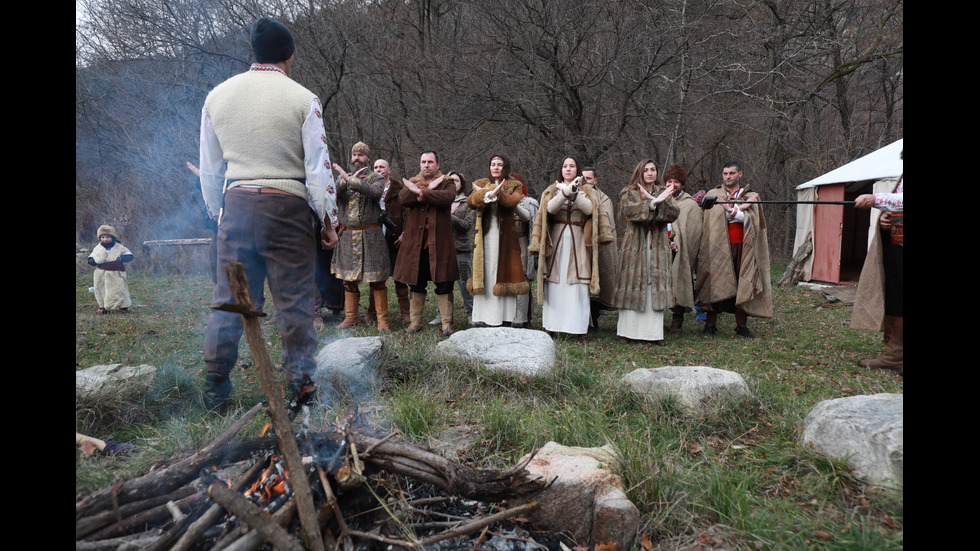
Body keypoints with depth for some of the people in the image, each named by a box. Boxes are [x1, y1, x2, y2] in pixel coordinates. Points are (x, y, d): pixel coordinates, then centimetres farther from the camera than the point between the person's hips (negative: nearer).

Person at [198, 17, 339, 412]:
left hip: (236, 205, 4)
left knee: (229, 298, 10)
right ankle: (298, 386, 7)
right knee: (295, 301, 2)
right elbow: (318, 168, -5)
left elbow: (209, 170, 14)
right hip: (287, 206, -4)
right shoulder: (303, 100, -3)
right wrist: (329, 220, 2)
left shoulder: (217, 97, 10)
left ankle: (215, 391, 16)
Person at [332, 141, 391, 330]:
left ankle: (382, 320, 2)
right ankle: (350, 317, 18)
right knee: (349, 278, 8)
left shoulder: (376, 178, 3)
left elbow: (375, 191, -21)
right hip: (347, 235, 4)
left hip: (370, 235, -4)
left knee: (377, 279, -4)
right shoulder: (343, 178, 14)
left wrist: (349, 179, -23)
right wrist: (348, 180, -14)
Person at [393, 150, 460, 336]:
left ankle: (447, 324, 5)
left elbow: (447, 197, -16)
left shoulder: (446, 183, 9)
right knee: (416, 284, 7)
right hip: (415, 241, 2)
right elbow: (403, 198, -8)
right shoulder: (412, 183, 15)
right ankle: (415, 321, 18)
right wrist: (429, 189, -10)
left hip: (439, 242, -2)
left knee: (444, 284, -2)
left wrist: (421, 192, -16)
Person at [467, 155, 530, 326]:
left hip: (505, 235, -2)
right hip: (485, 235, 2)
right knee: (485, 274, -1)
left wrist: (493, 193, -19)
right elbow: (470, 202, -4)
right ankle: (485, 318, 3)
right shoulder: (481, 184, 17)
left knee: (503, 273, -4)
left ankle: (505, 318, -1)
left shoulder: (514, 186, 11)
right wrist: (488, 194, -21)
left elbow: (513, 201, -12)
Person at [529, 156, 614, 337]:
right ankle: (553, 324, 2)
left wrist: (575, 193, -16)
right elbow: (550, 208, -9)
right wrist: (566, 191, -21)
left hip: (578, 241, 0)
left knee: (577, 286, -7)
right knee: (555, 283, -3)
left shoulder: (587, 191, 13)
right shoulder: (553, 190, 13)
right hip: (556, 240, 1)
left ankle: (576, 325, -4)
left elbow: (590, 209, -8)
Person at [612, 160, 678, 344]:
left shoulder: (664, 193, 15)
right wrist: (653, 202, -21)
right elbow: (629, 210, -15)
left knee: (656, 288, -1)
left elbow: (673, 214, -3)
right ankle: (628, 330, 4)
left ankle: (654, 333, 4)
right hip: (635, 247, -2)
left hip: (658, 248, 3)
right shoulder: (629, 193, 7)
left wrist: (656, 201, -16)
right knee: (633, 287, -3)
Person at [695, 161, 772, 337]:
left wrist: (731, 210, -17)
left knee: (743, 285, 1)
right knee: (715, 283, -3)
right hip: (719, 246, -1)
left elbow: (750, 219, -4)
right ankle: (711, 324, 4)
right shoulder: (713, 195, 10)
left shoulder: (751, 196, 11)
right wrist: (740, 207, -8)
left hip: (743, 247, 1)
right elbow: (715, 217, -6)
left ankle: (741, 325, 9)